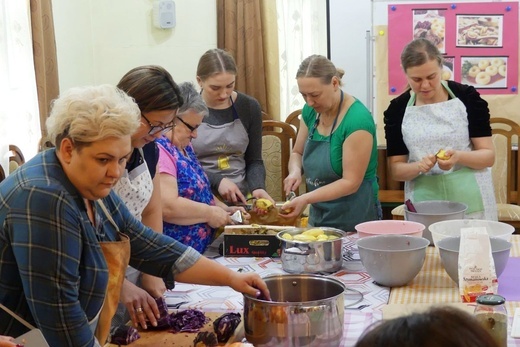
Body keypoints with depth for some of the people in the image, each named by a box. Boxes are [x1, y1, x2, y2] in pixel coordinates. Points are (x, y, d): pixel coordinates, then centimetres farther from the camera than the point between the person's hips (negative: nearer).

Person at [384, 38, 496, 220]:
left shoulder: (466, 97, -4)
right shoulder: (397, 109, -1)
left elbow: (488, 155, -5)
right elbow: (396, 170, 1)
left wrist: (458, 157, -24)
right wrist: (419, 166, -19)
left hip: (470, 202, -1)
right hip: (423, 206, 1)